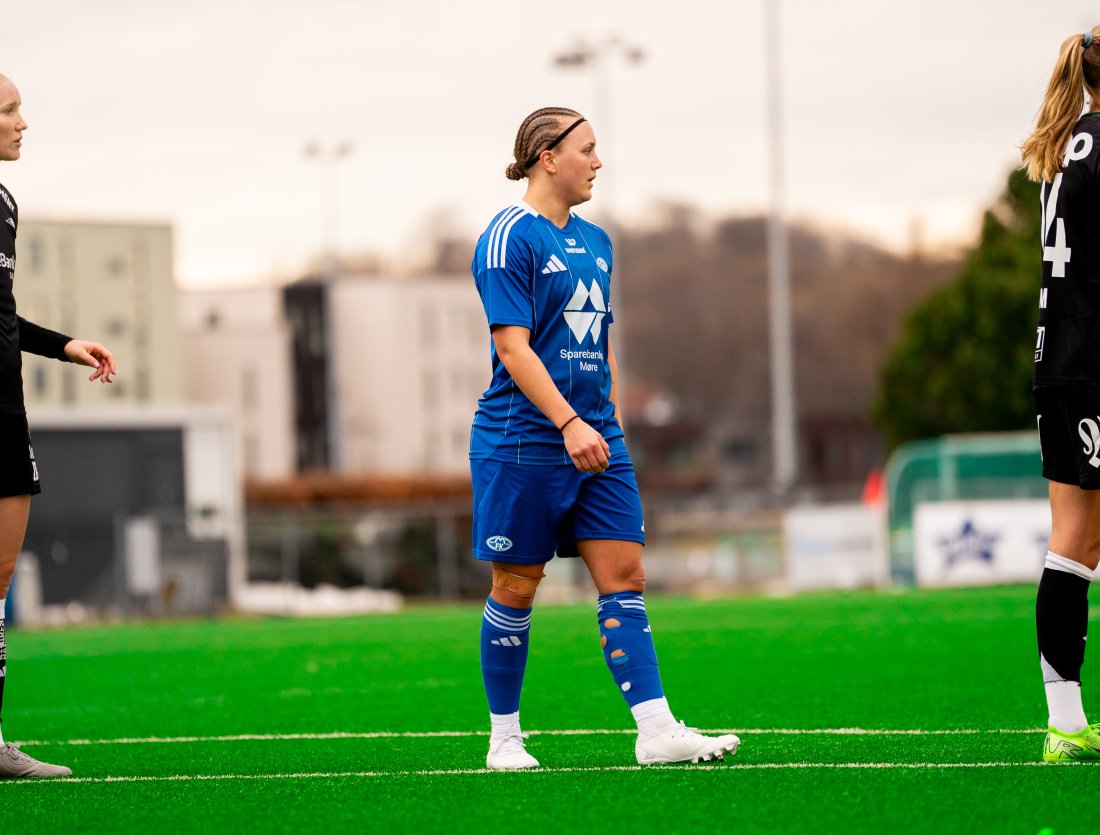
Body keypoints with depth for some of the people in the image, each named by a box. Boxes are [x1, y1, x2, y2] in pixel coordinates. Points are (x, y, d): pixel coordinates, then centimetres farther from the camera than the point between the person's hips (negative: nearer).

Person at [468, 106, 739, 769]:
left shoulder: (595, 241, 14)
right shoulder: (511, 237, -10)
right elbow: (513, 346, -17)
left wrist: (608, 417, 17)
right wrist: (569, 423, -25)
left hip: (595, 437, 7)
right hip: (523, 440, -7)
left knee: (626, 576, -1)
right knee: (517, 586, 1)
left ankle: (657, 731, -6)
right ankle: (505, 738, 13)